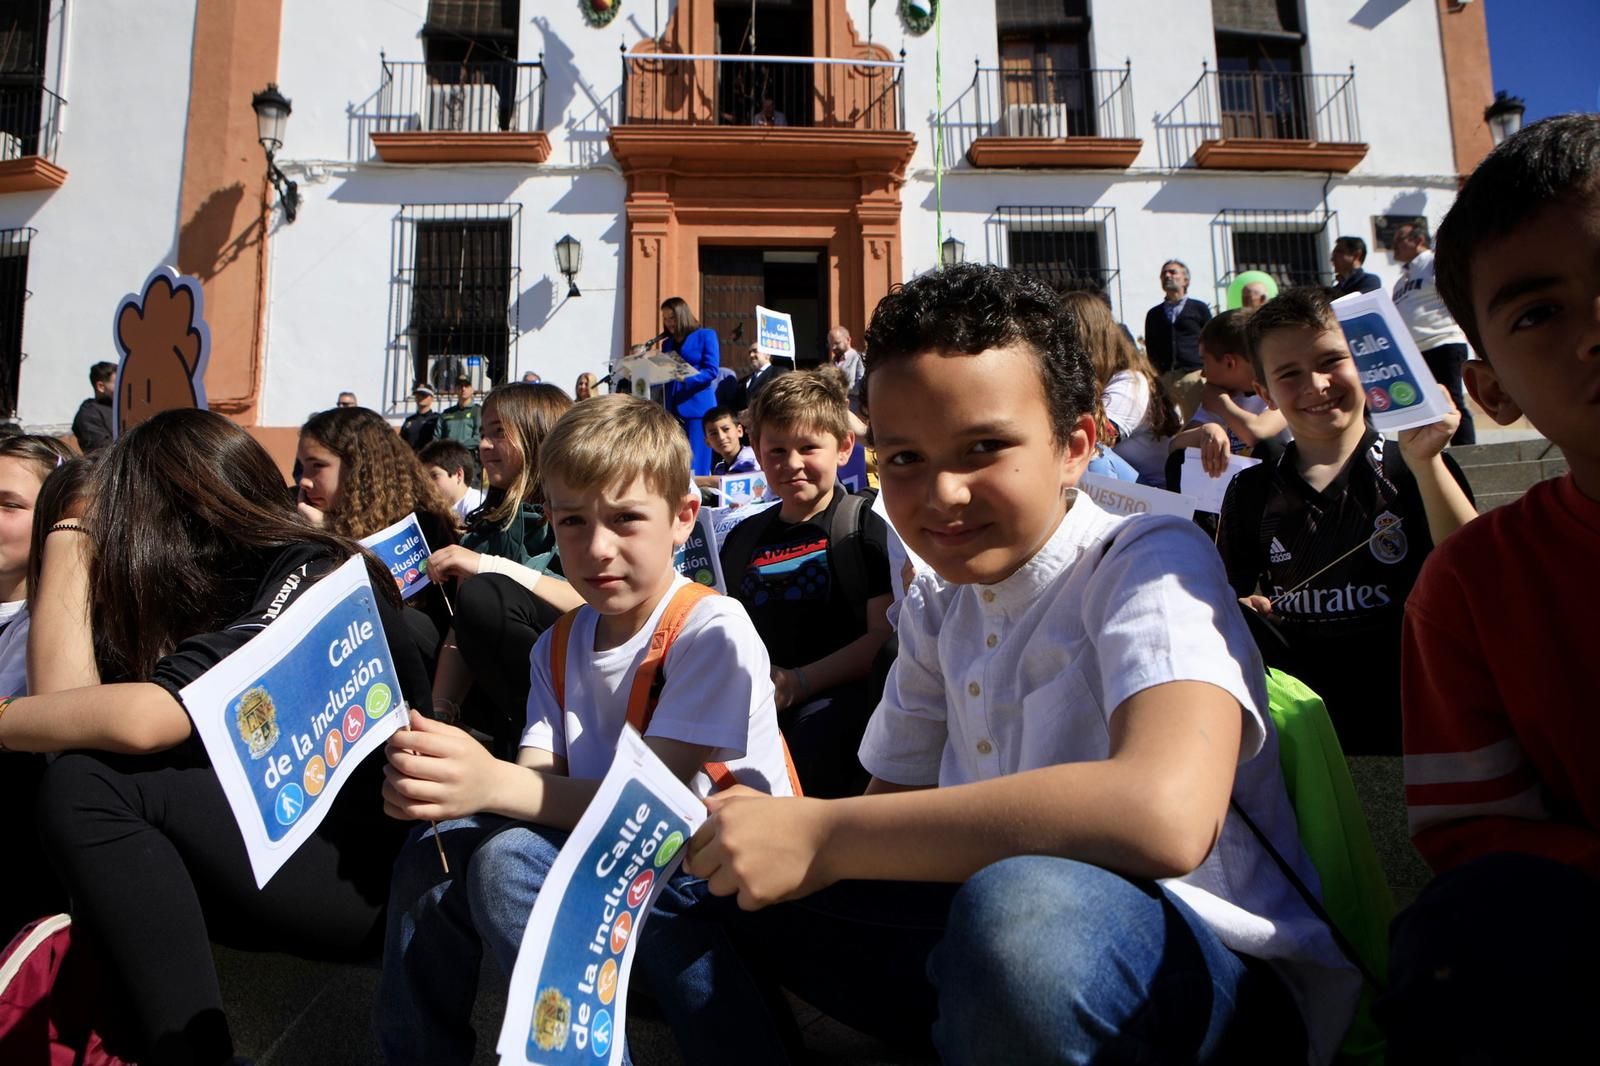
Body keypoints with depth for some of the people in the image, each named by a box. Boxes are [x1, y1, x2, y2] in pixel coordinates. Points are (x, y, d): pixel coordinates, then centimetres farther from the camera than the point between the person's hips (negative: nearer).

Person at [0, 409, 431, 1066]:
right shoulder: (211, 592, 12)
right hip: (277, 836, 8)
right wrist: (71, 542, 5)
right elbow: (71, 706, 2)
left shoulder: (313, 579, -14)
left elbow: (140, 720, -27)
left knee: (89, 783, -19)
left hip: (373, 868, -8)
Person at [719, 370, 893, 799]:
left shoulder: (866, 527, 3)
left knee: (816, 733, -36)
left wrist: (800, 681, -16)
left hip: (835, 695, -4)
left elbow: (886, 635, -6)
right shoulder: (743, 537, 20)